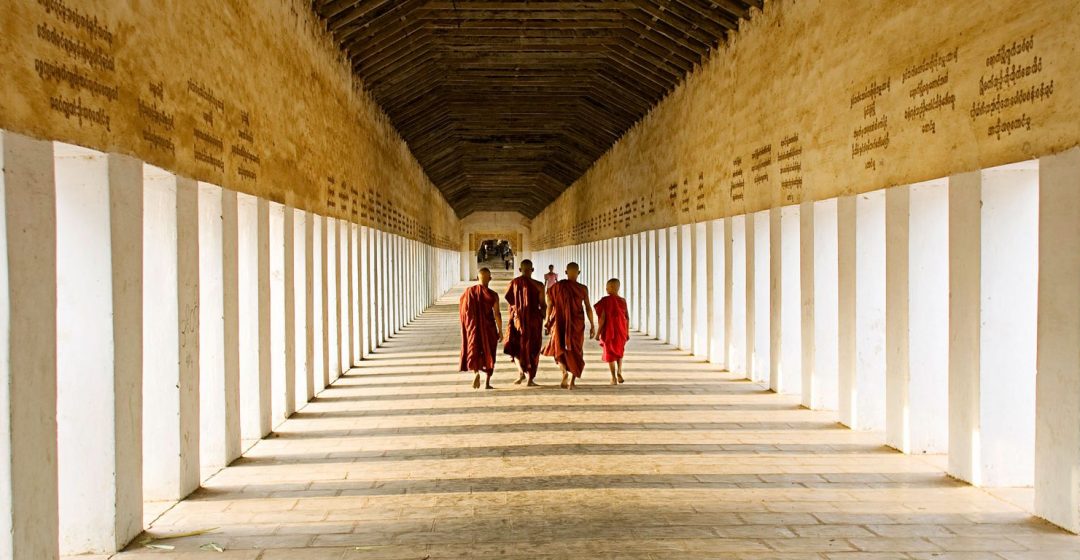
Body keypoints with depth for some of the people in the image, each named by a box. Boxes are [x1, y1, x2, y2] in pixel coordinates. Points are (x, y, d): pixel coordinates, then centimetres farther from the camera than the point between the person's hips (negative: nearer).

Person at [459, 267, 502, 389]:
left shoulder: (469, 292, -5)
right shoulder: (493, 295, -13)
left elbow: (462, 310, 2)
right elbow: (497, 315, -14)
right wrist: (500, 331, -3)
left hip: (473, 328, 2)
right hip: (488, 328, -2)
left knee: (474, 351, 16)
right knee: (489, 353, 11)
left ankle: (476, 372, -10)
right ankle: (487, 383, 10)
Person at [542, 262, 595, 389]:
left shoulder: (557, 286, -3)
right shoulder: (582, 288, -5)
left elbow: (550, 306, -1)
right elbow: (588, 308, -4)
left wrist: (547, 322, 8)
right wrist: (592, 325, 3)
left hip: (560, 323, 0)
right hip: (577, 324, 0)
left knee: (560, 349, 17)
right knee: (575, 351, 12)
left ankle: (564, 371, -9)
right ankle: (572, 381, 5)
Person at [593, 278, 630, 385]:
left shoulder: (605, 301, -14)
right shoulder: (623, 301, -2)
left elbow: (602, 318, -15)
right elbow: (627, 318, 0)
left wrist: (598, 333, -8)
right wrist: (627, 332, 10)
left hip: (609, 331, -3)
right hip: (621, 331, 3)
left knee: (610, 353, 10)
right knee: (619, 351, 24)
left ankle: (614, 378, 9)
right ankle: (619, 372, 9)